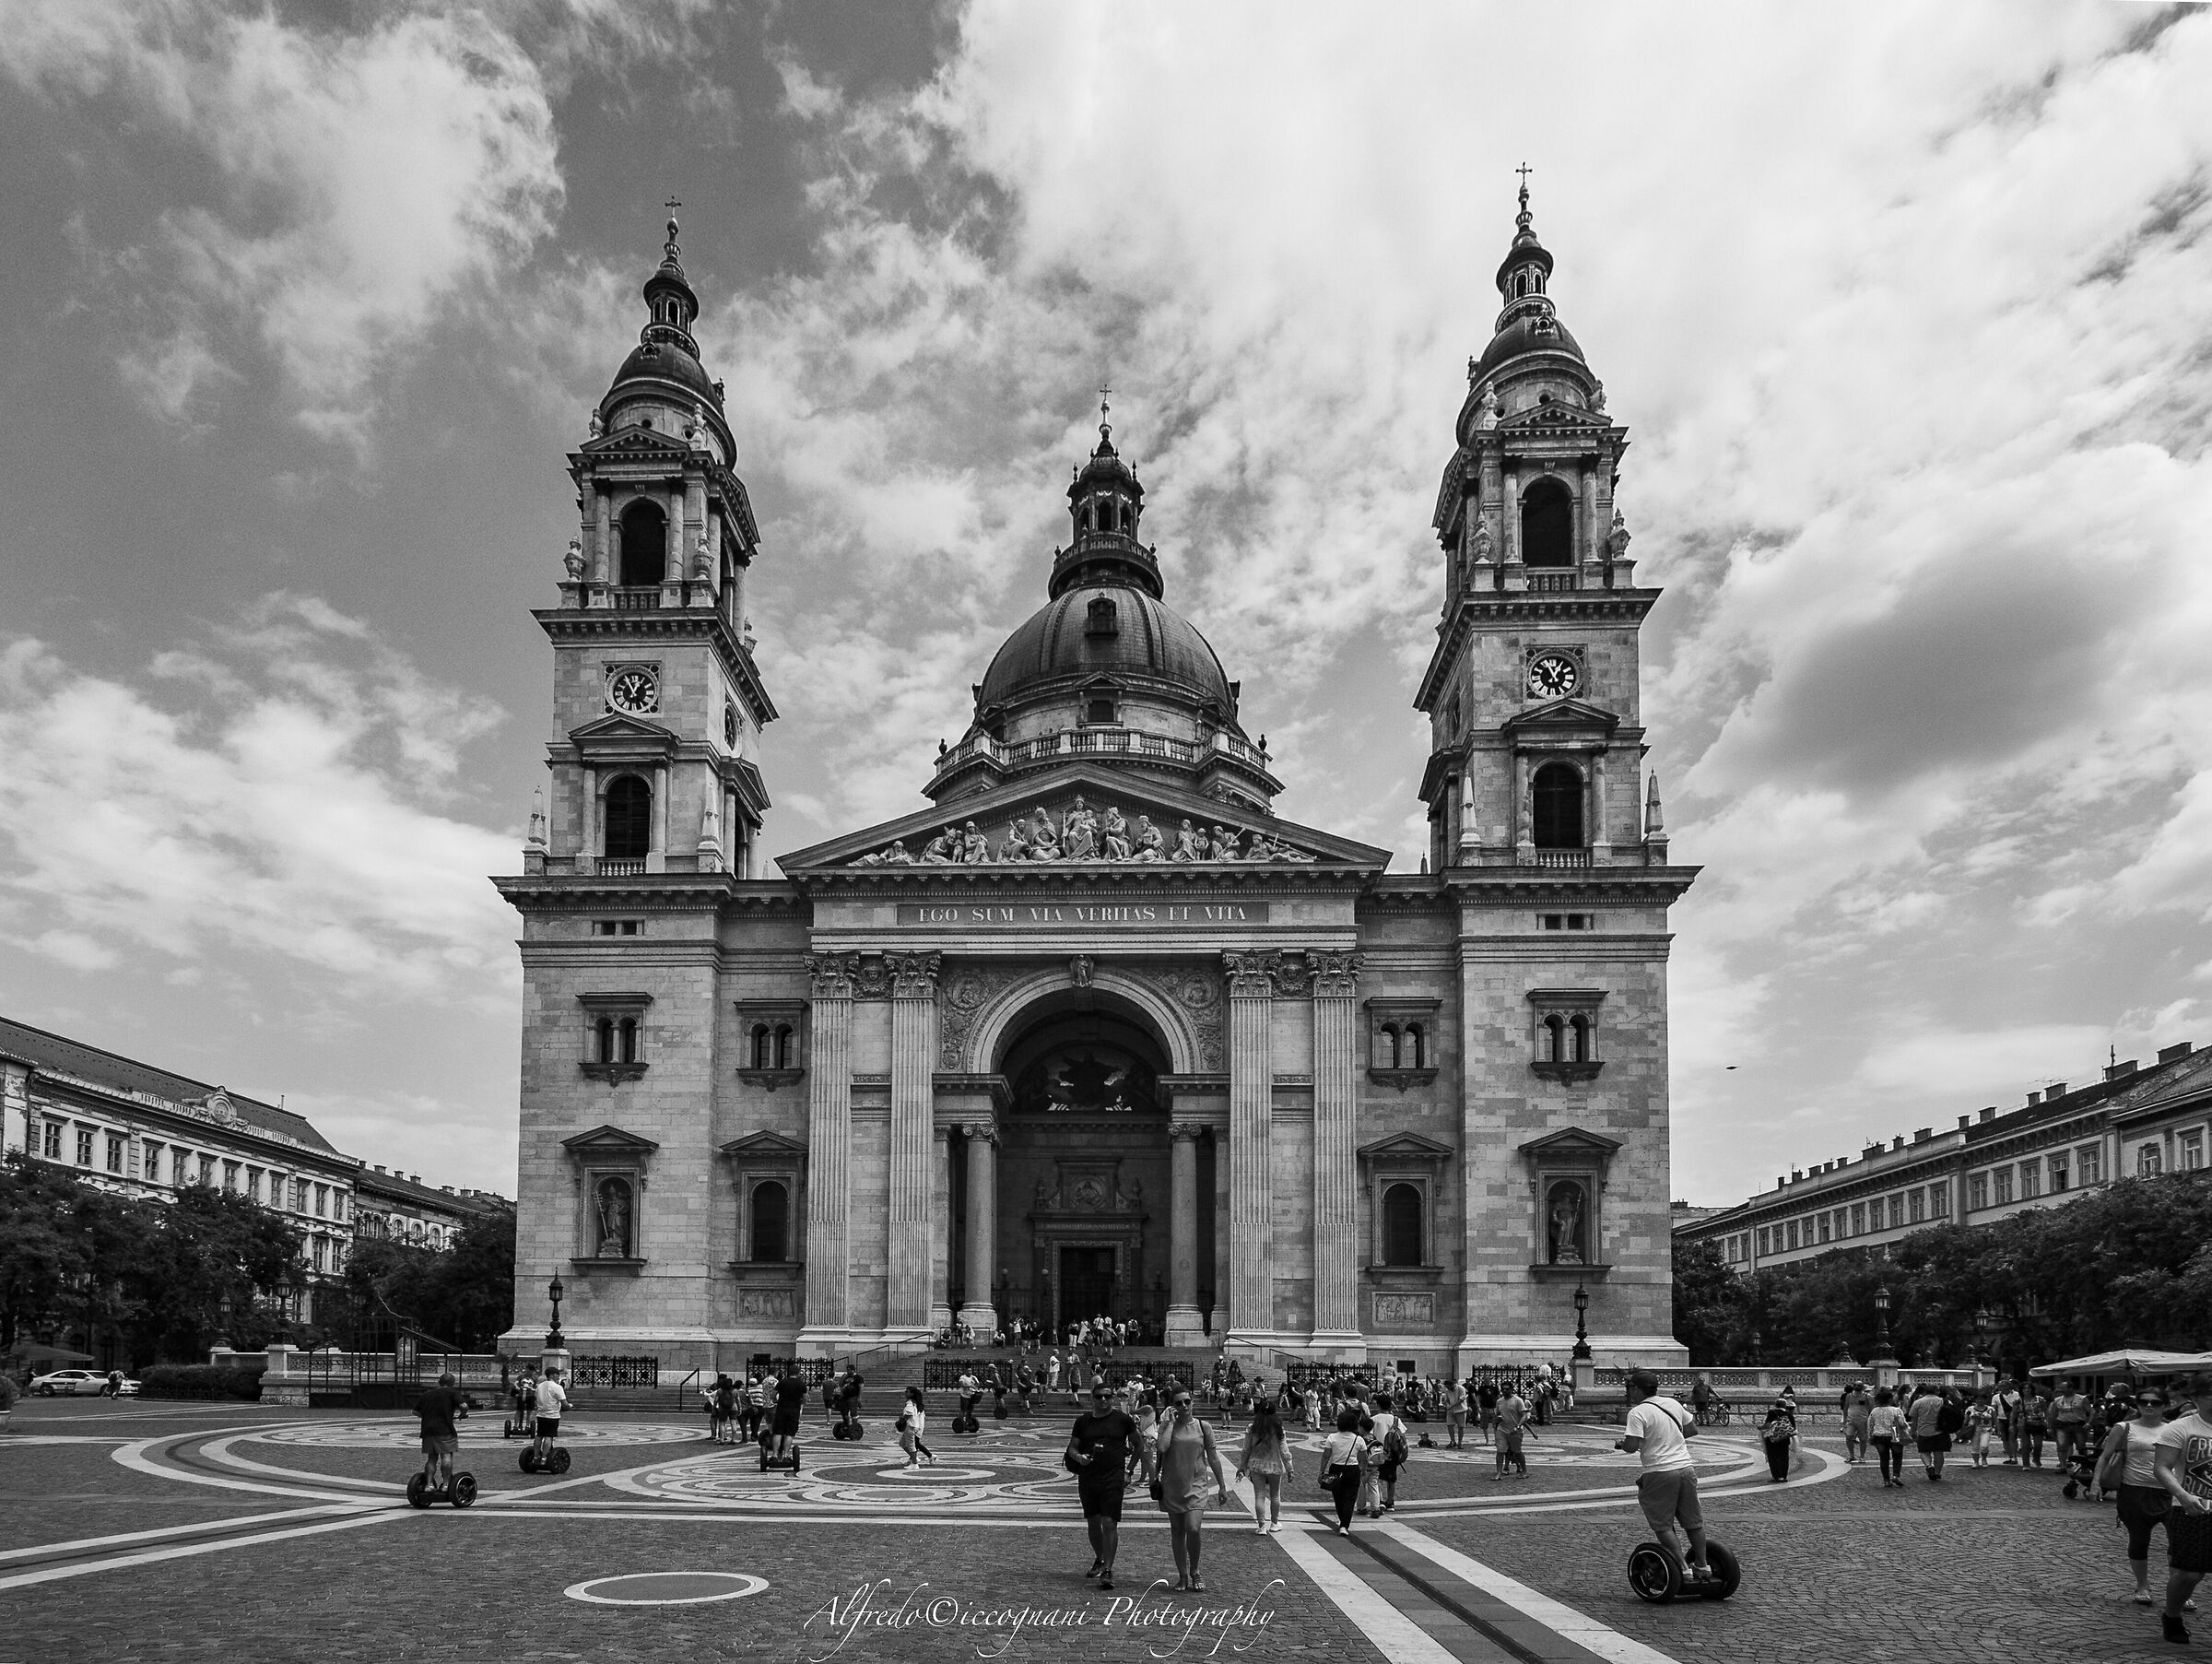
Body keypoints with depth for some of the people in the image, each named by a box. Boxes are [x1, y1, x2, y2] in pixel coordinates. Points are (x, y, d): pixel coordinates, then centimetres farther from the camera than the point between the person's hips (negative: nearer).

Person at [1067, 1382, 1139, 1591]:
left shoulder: (1123, 1420, 0)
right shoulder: (1083, 1420, 6)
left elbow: (1138, 1446, 10)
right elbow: (1072, 1447, 11)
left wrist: (1128, 1471, 4)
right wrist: (1078, 1457, -12)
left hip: (1113, 1479, -3)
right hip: (1087, 1478, 4)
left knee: (1109, 1523, -11)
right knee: (1093, 1522, 14)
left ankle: (1108, 1570, -7)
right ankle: (1099, 1560, 36)